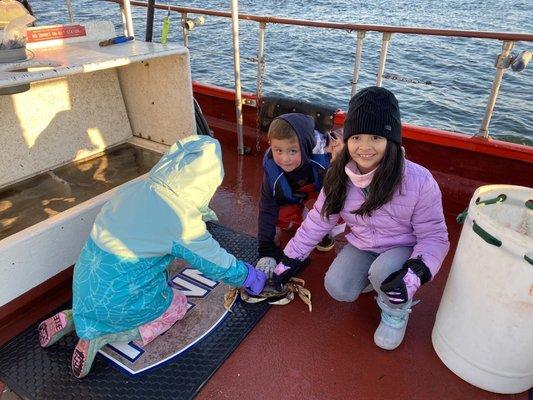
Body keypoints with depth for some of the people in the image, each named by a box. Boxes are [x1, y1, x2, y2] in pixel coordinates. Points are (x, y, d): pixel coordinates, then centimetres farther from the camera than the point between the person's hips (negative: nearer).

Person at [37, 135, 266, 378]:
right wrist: (253, 278, 6)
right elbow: (220, 266, -12)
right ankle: (103, 337, 1)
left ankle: (73, 318, 15)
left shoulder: (134, 188, -4)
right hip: (117, 301, -6)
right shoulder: (183, 221, -23)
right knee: (179, 304, 18)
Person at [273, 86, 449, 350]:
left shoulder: (418, 182, -27)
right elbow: (318, 220, -4)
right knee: (337, 289, -20)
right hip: (361, 246, 4)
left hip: (403, 248, -3)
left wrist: (414, 275, -35)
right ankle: (372, 277, 14)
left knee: (383, 272, -35)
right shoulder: (340, 177, -14)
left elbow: (434, 237, -16)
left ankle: (396, 312, 0)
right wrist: (288, 262, -1)